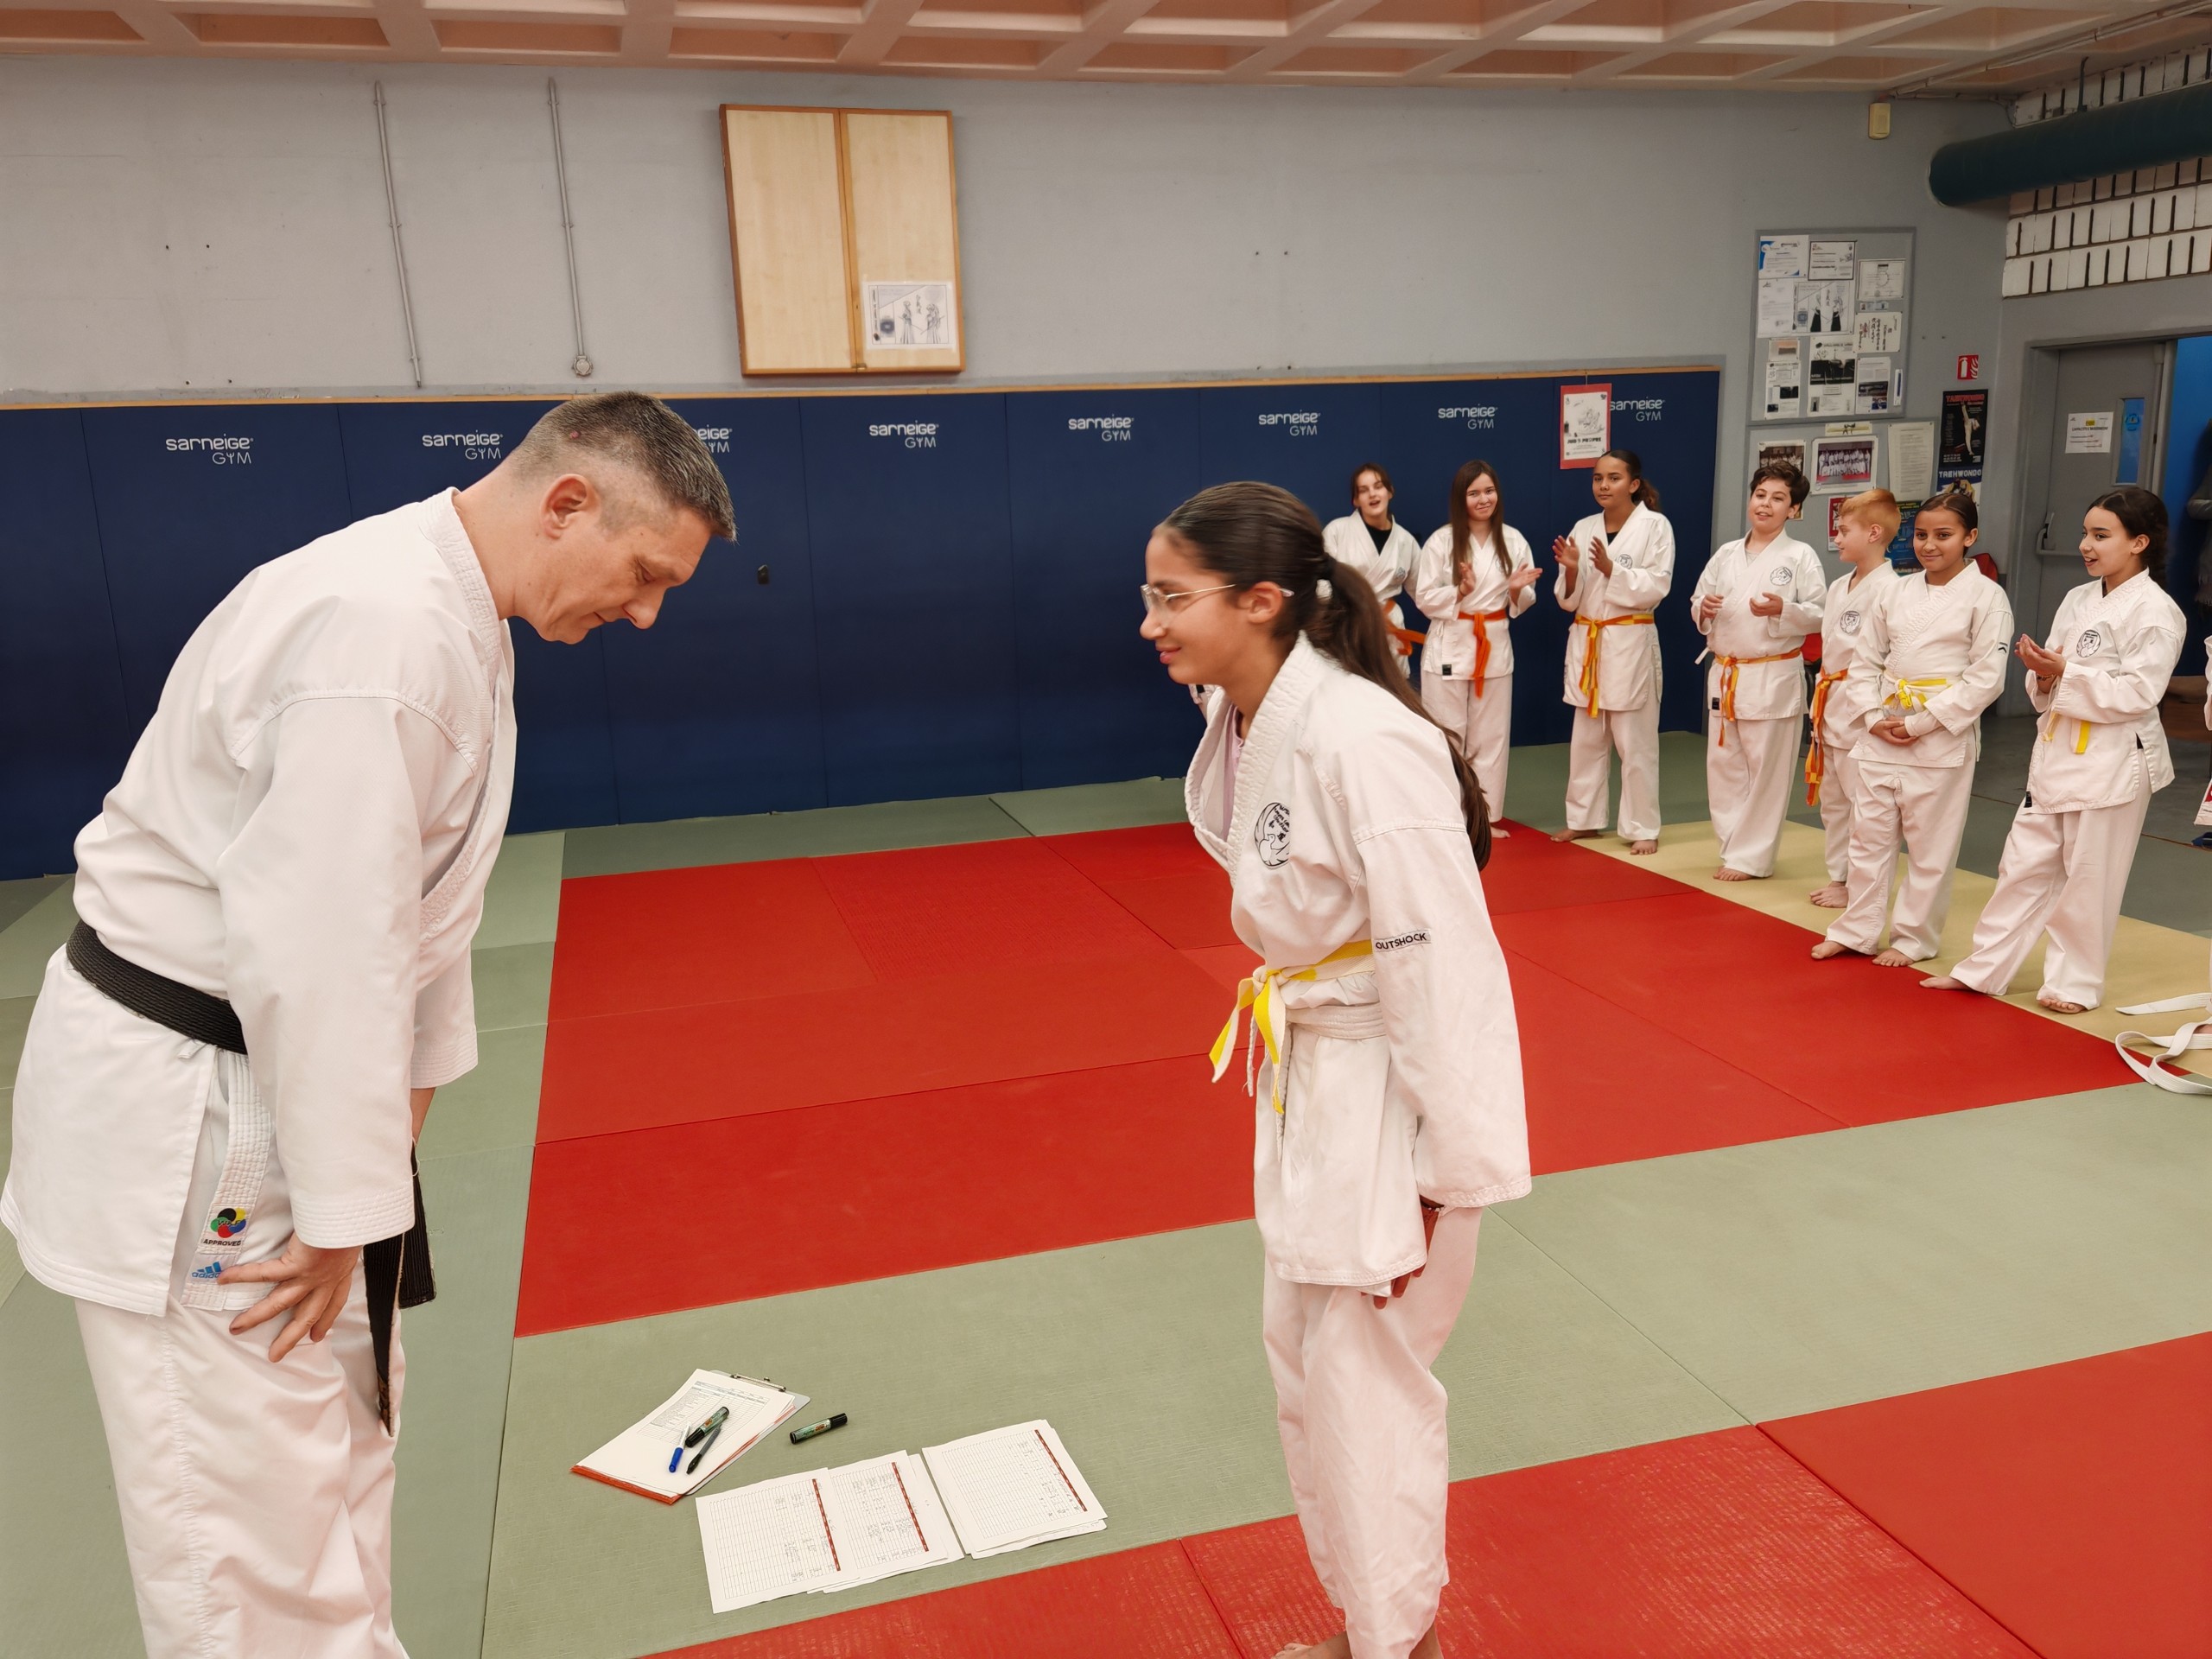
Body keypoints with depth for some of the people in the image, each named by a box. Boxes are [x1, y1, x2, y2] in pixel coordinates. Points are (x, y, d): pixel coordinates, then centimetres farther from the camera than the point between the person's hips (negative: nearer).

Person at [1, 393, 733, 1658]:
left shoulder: (457, 617, 6)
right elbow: (319, 941, -29)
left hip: (276, 1063, 10)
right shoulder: (383, 630, -28)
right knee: (248, 1500, 2)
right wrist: (342, 1203, -19)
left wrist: (394, 1107, 15)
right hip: (179, 1105, -10)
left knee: (345, 1407, 22)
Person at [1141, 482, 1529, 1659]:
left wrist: (1441, 1175, -19)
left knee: (1365, 1379, 6)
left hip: (1396, 1096, -9)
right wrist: (1289, 1060, 16)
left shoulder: (1362, 746, -28)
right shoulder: (1244, 724, -1)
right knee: (1302, 1357, 21)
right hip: (1311, 1077, 9)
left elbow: (1441, 971, -25)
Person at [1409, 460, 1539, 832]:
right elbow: (1424, 598, -7)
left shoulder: (1513, 541, 3)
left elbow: (1522, 603, 8)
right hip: (1449, 646, -3)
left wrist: (1517, 590, -14)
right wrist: (1460, 592, -22)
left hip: (1494, 646, 3)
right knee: (1446, 734, 0)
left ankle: (1485, 815, 20)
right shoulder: (1441, 541, -7)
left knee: (1491, 735, 9)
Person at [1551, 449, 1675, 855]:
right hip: (1586, 641, 5)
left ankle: (1642, 828, 9)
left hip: (1631, 642, -5)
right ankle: (1584, 819, 24)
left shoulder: (1655, 526, -5)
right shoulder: (1584, 528, 8)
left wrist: (1611, 569, -23)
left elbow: (1656, 586, -13)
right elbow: (1569, 599, 8)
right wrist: (1571, 569, -12)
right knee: (1586, 737, 12)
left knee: (1635, 741, -1)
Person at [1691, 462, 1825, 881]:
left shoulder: (1801, 557, -5)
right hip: (1725, 673, 5)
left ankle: (1751, 858, 9)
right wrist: (1703, 609, -10)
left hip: (1774, 677, -5)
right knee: (1723, 764, 9)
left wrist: (1782, 610, -22)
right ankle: (1735, 847, 22)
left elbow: (1819, 614, -6)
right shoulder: (1726, 555, 8)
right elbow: (1697, 604, 13)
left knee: (1766, 771, 0)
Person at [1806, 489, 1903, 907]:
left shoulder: (1888, 590, -15)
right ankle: (1839, 876, 29)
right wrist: (1823, 701, 17)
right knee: (1832, 800, 17)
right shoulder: (1839, 587, 12)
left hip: (1861, 711, -9)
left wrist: (1870, 711, -23)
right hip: (1830, 706, 9)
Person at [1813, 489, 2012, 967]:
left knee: (1930, 846, 4)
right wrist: (1875, 717, -4)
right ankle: (1857, 930, 23)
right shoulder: (1898, 592, 8)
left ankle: (1914, 938, 18)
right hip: (1881, 734, 5)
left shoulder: (1986, 597, -6)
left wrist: (1921, 722, -15)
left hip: (1943, 740, -5)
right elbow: (1866, 661, 11)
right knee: (1869, 835, 11)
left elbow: (1986, 678, -11)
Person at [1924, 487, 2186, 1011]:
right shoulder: (2077, 600, 9)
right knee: (2024, 863, 11)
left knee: (2089, 876, 3)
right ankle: (1984, 968, 19)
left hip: (2114, 763, -7)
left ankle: (2075, 982, 19)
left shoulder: (2156, 612, -12)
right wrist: (2043, 674, -9)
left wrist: (2066, 672, -21)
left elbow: (2136, 694, -18)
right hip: (2057, 750, 7)